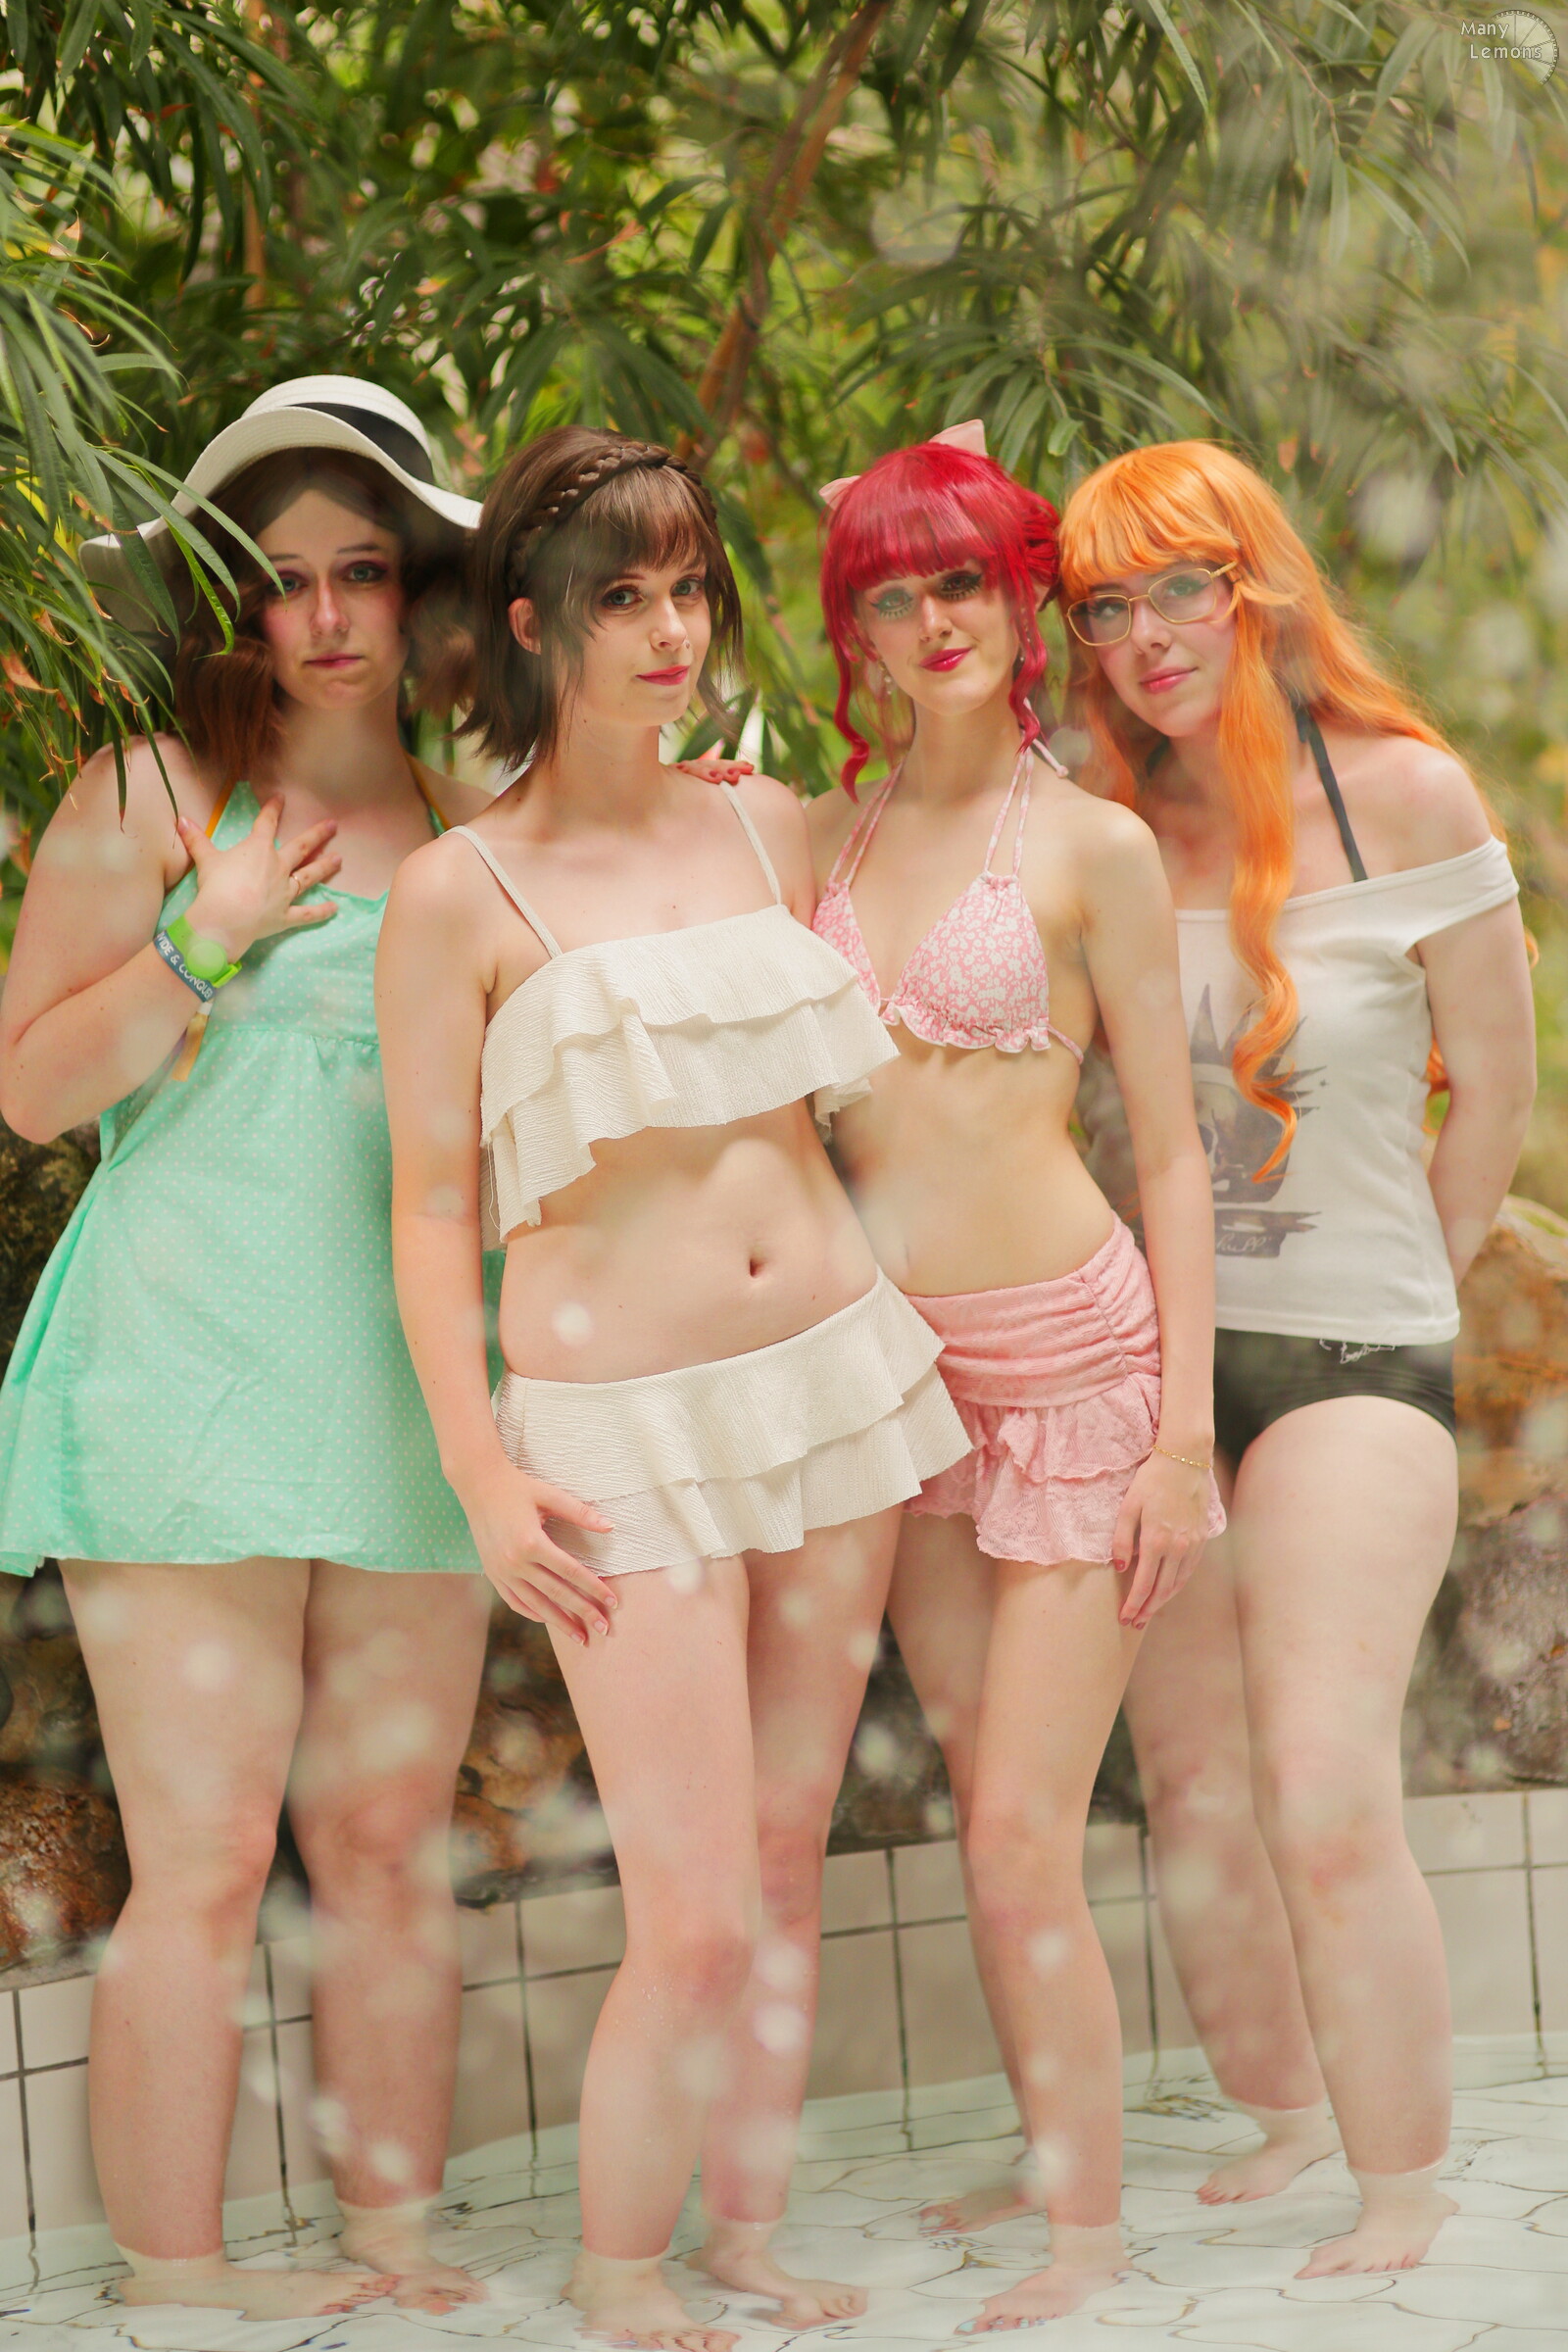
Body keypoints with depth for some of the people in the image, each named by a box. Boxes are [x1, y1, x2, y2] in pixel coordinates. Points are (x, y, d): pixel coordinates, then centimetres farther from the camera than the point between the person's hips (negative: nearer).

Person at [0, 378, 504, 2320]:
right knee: (202, 1865, -4)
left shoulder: (465, 828, 15)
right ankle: (174, 2277, 5)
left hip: (409, 1391, 4)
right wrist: (211, 939, -11)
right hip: (189, 1375, -4)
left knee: (389, 1843, 6)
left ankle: (394, 2239, 16)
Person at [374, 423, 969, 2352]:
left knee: (789, 1861, 11)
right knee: (696, 1918, -7)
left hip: (835, 1369, 5)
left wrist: (918, 1364, 17)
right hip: (625, 1428, -5)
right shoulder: (461, 895, -7)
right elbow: (429, 1207, -5)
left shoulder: (768, 825, 8)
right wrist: (483, 1479, -11)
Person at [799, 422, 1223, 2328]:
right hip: (894, 1367, 4)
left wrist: (1185, 1430, -8)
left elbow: (1173, 1151, -2)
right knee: (987, 1813, 9)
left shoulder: (1091, 844, -3)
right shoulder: (823, 837, 9)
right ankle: (1051, 2163, 23)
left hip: (1068, 1354, -4)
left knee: (1022, 1837, -6)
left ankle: (1088, 2235, 6)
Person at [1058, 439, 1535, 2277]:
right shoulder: (1088, 830, 2)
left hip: (1344, 1355, -3)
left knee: (1325, 1798, -12)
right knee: (1193, 1797, 7)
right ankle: (1282, 2125, 26)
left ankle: (1406, 2196, 2)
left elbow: (1493, 1092, 4)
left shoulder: (1402, 795, -4)